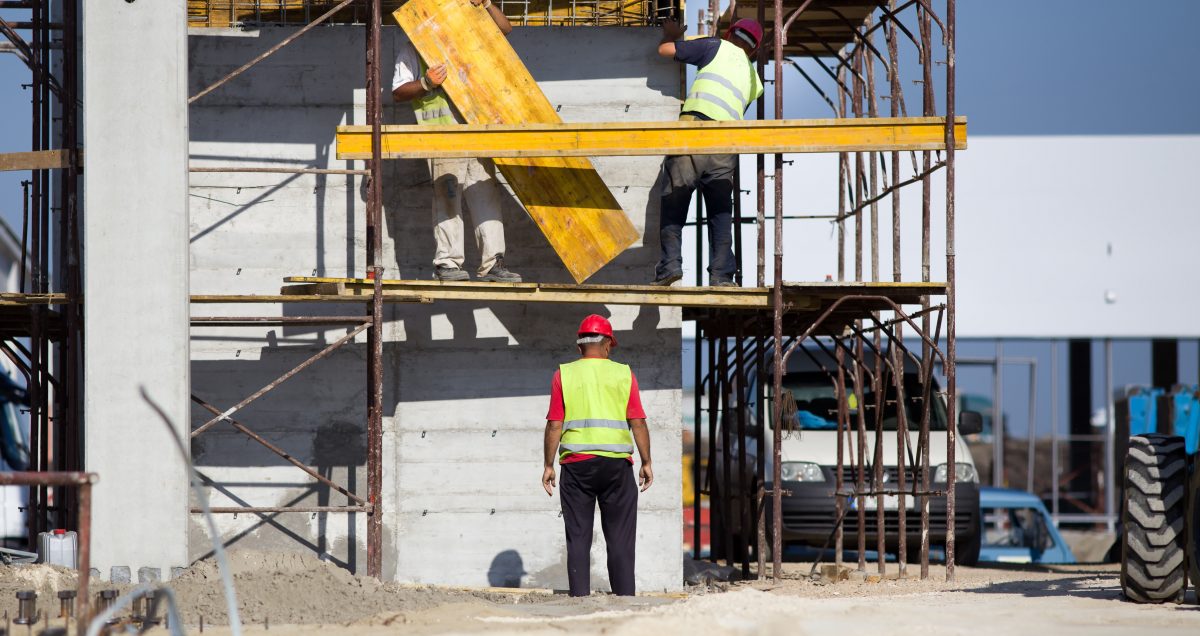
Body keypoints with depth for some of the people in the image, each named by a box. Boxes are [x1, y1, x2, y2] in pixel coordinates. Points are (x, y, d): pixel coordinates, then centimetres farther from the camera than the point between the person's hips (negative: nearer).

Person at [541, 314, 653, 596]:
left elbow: (554, 425, -1)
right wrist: (646, 463, 4)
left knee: (578, 538, 3)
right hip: (616, 464, 0)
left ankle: (580, 598, -2)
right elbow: (638, 422, -1)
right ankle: (624, 598, -1)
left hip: (576, 464, 0)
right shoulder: (623, 374, 4)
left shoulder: (564, 375, 3)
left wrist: (549, 465, 4)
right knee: (620, 538, 3)